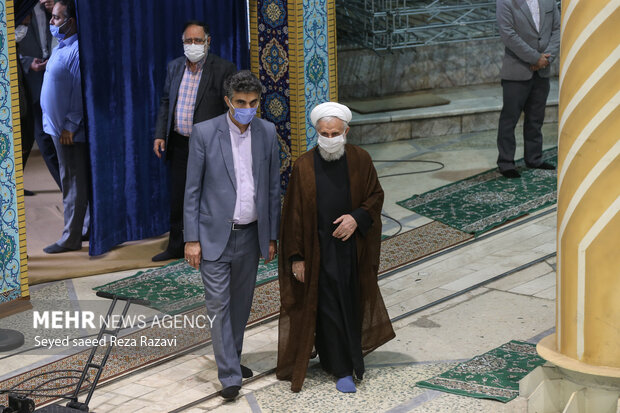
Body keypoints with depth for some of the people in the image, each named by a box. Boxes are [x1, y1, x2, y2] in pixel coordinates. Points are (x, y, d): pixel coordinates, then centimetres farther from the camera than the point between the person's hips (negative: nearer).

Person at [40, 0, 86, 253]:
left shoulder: (78, 50, -18)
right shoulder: (61, 47, 12)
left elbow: (81, 91, -21)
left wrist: (70, 126, -20)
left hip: (70, 130, -10)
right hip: (57, 126, 10)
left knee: (73, 184, -2)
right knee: (70, 181, 15)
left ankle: (71, 239, 4)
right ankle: (88, 229, 23)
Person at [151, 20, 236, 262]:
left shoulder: (223, 69, -9)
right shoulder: (174, 67, 8)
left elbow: (231, 110, -9)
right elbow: (166, 103, 15)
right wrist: (160, 135, 6)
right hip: (179, 144, 5)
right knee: (177, 198, 13)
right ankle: (176, 247, 27)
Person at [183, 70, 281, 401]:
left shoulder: (267, 132, 1)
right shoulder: (204, 133, -9)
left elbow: (273, 187, 7)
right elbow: (192, 189, -6)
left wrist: (271, 236, 7)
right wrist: (191, 239, -9)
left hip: (250, 234, 4)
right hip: (215, 235, -3)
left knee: (241, 303, 13)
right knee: (218, 305, -5)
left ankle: (232, 358, 30)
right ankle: (229, 374, 2)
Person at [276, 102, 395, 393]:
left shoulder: (360, 160, -4)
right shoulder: (304, 166, -8)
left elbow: (375, 196, 4)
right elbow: (294, 214, -5)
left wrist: (357, 218, -16)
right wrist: (297, 257, -7)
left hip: (353, 248, 2)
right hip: (320, 250, -2)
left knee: (352, 304, 12)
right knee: (329, 308, 2)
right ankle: (342, 369, 14)